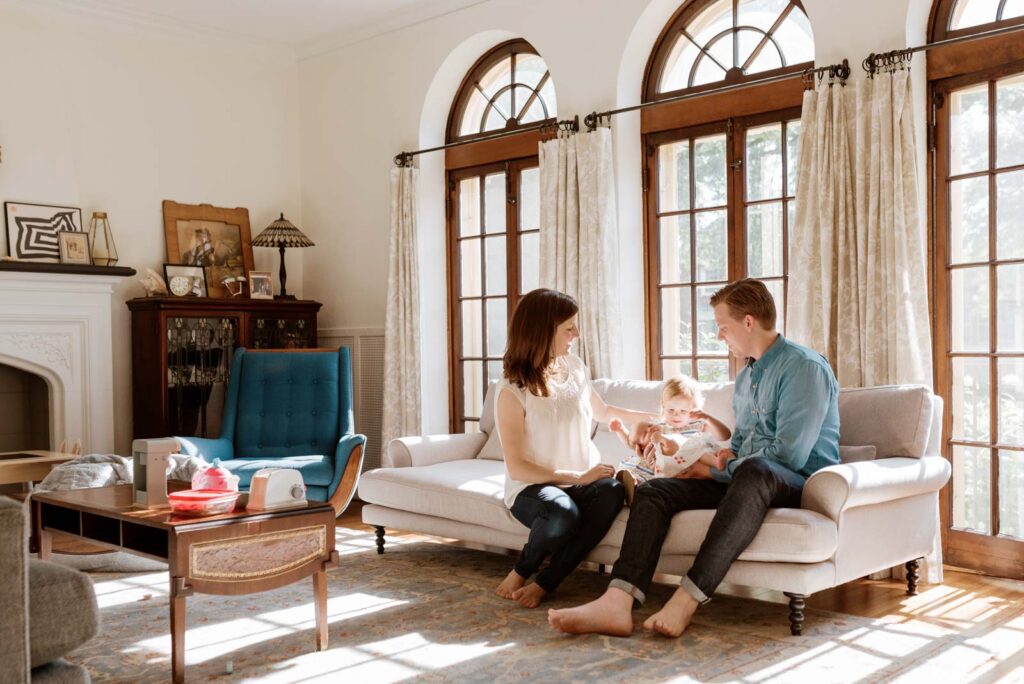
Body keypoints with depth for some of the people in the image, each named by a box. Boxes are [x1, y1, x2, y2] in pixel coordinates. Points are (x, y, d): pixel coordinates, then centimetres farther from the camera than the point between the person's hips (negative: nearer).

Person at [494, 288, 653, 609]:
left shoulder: (574, 367, 7)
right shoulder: (512, 392, -11)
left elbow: (601, 411, 28)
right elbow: (517, 468, -14)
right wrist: (577, 477, -19)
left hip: (582, 481, 5)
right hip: (532, 487, -5)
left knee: (611, 492, -32)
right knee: (562, 513, -40)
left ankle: (543, 584, -20)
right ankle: (520, 573, -7)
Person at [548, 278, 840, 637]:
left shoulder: (804, 366, -9)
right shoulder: (746, 377, 21)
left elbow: (790, 454, -18)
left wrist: (719, 470, -8)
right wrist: (721, 458, 5)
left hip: (801, 484, -8)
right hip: (746, 480, 8)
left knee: (754, 471, -42)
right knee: (655, 491, -12)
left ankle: (687, 600, -44)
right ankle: (617, 603, -34)